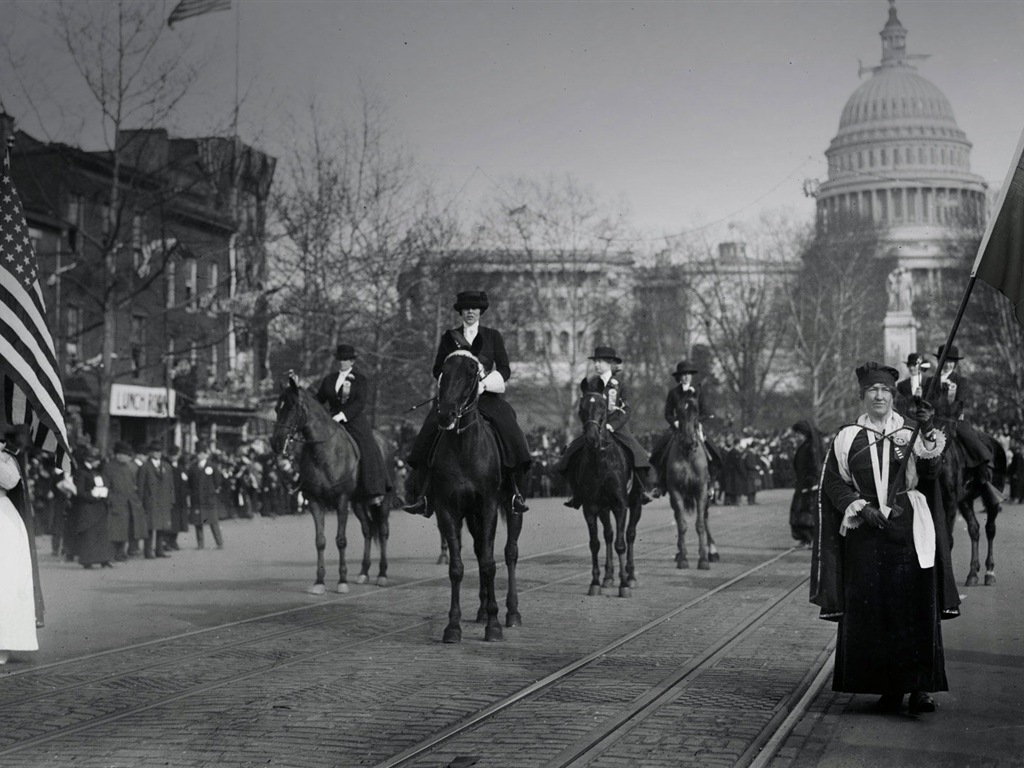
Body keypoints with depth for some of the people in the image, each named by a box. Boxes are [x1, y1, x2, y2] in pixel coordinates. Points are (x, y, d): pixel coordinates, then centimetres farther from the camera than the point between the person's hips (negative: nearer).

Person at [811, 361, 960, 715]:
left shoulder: (910, 433, 6)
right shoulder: (848, 438, 7)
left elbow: (929, 467, -11)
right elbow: (834, 482, 7)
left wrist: (928, 431, -28)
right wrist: (860, 507, -9)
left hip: (909, 536, -1)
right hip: (865, 536, 1)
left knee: (915, 609, -7)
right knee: (871, 612, -1)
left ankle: (920, 686, -7)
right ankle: (889, 687, 7)